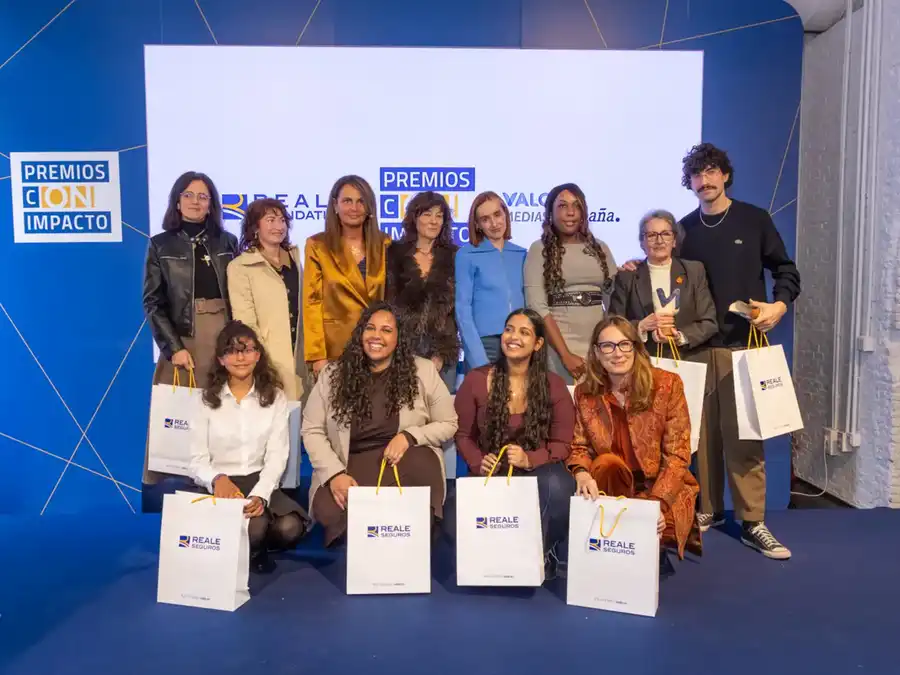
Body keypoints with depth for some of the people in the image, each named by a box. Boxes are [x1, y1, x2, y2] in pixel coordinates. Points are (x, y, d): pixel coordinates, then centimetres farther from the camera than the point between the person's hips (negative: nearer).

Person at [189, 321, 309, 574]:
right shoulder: (206, 400, 4)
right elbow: (197, 460, 1)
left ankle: (256, 547, 8)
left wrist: (259, 495, -21)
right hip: (221, 486, -2)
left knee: (290, 528, -26)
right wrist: (218, 479, -23)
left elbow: (276, 456, -3)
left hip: (262, 482, 2)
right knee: (254, 527, -32)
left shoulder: (275, 397, 7)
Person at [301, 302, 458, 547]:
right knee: (329, 512, -32)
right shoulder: (333, 373, 3)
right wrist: (334, 474, -12)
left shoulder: (423, 370, 1)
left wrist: (409, 436, -14)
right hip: (349, 463, 0)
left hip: (406, 461, 0)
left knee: (421, 463, -37)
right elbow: (312, 430, 3)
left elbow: (448, 424, 5)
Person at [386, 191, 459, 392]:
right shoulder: (395, 253, 5)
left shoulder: (453, 255, 6)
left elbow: (456, 304, 3)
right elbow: (388, 301, 2)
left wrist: (442, 353, -5)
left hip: (444, 347, 1)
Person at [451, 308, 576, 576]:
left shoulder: (554, 385, 1)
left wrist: (529, 460, -20)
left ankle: (544, 553, -9)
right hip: (492, 474, 0)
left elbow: (562, 443, 0)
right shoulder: (475, 379, 1)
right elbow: (462, 434, 6)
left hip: (539, 470, 0)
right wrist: (478, 463, -15)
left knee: (555, 486, -37)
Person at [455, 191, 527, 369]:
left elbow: (528, 303, 12)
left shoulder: (522, 254, 9)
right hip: (483, 344, -3)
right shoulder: (466, 255, -1)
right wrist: (478, 358, -14)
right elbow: (462, 308, -6)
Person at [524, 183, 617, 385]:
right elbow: (537, 305, -8)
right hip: (557, 347, -3)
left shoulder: (600, 249, 11)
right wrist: (565, 354, -14)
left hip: (599, 346, 3)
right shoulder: (540, 249, 0)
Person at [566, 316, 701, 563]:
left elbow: (677, 454, -14)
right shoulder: (585, 393, -4)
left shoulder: (667, 384, -12)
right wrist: (582, 473, -25)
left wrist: (656, 503, -27)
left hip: (664, 486, -2)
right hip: (616, 483, 2)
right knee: (607, 463, -31)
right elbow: (580, 446, 0)